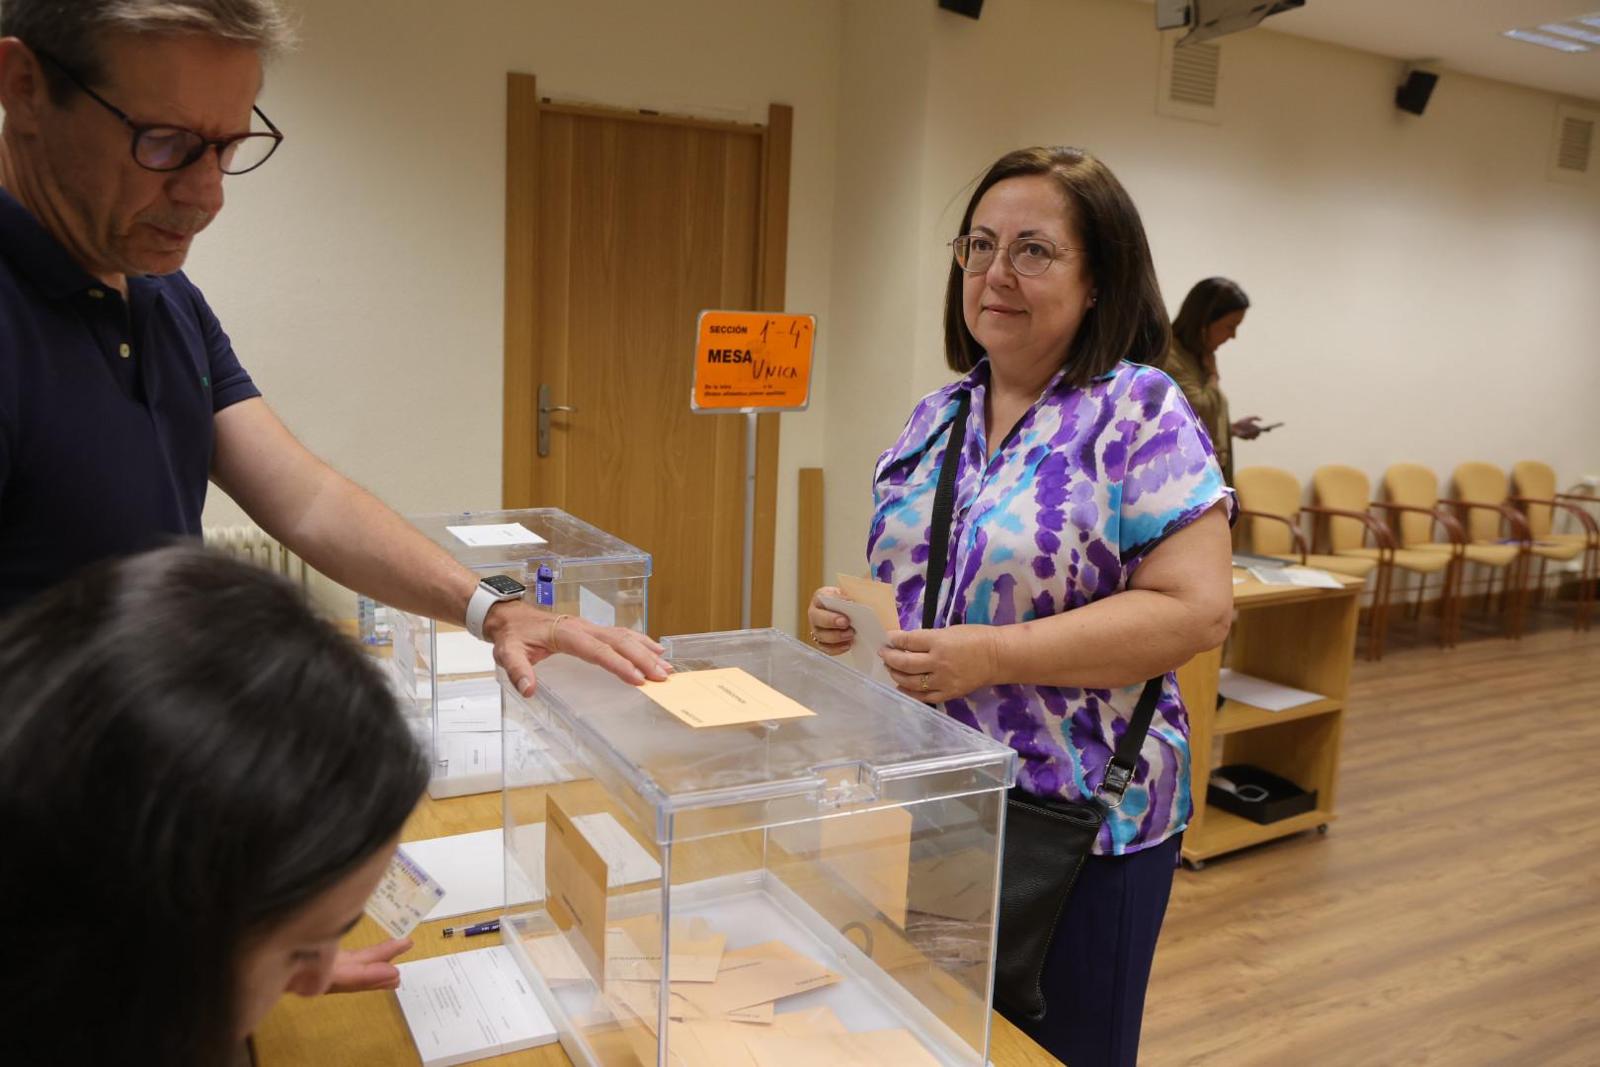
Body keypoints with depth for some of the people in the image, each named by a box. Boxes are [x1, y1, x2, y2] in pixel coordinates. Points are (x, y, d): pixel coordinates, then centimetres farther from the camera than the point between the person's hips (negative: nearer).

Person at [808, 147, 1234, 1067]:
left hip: (1077, 818, -5)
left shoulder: (1139, 412, -12)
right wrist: (854, 614, -5)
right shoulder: (938, 416, 7)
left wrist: (994, 656, -25)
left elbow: (1197, 609, -20)